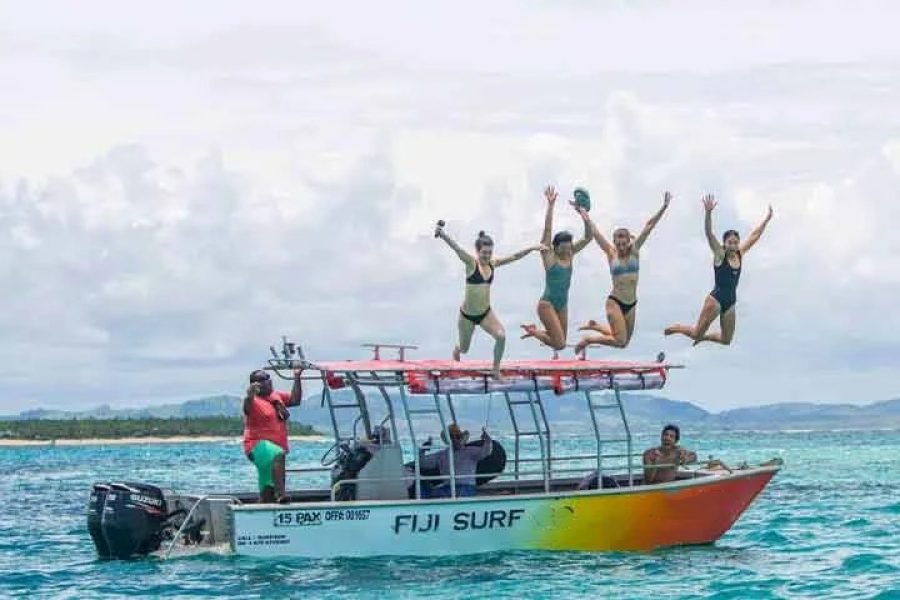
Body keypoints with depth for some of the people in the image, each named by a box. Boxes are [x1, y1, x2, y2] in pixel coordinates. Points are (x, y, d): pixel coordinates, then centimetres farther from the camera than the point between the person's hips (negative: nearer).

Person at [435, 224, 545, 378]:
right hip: (467, 315, -3)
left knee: (501, 336, -23)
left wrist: (532, 248, -7)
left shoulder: (493, 263, -1)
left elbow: (515, 256, 3)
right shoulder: (471, 263, -16)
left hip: (486, 313, 3)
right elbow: (457, 249, -32)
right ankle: (457, 349, 54)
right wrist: (443, 234, -48)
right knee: (464, 349, 14)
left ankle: (496, 371, -6)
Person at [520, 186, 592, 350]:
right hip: (547, 304, -7)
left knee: (560, 342, 10)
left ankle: (535, 331, 33)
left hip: (563, 304, 7)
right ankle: (533, 331, 12)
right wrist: (550, 205, -25)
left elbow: (588, 237, 1)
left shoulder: (570, 255, 5)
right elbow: (547, 229, -18)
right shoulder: (549, 256, -9)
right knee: (559, 344, -13)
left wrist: (583, 214, -13)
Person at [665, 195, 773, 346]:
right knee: (697, 333, -1)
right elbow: (709, 234, -20)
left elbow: (755, 235, 13)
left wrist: (767, 219, 12)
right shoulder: (719, 254, -8)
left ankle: (702, 337, 35)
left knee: (726, 340, 10)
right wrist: (708, 213, -33)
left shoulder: (740, 254, 6)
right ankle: (676, 328, 28)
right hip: (716, 299, -6)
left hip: (730, 302, 6)